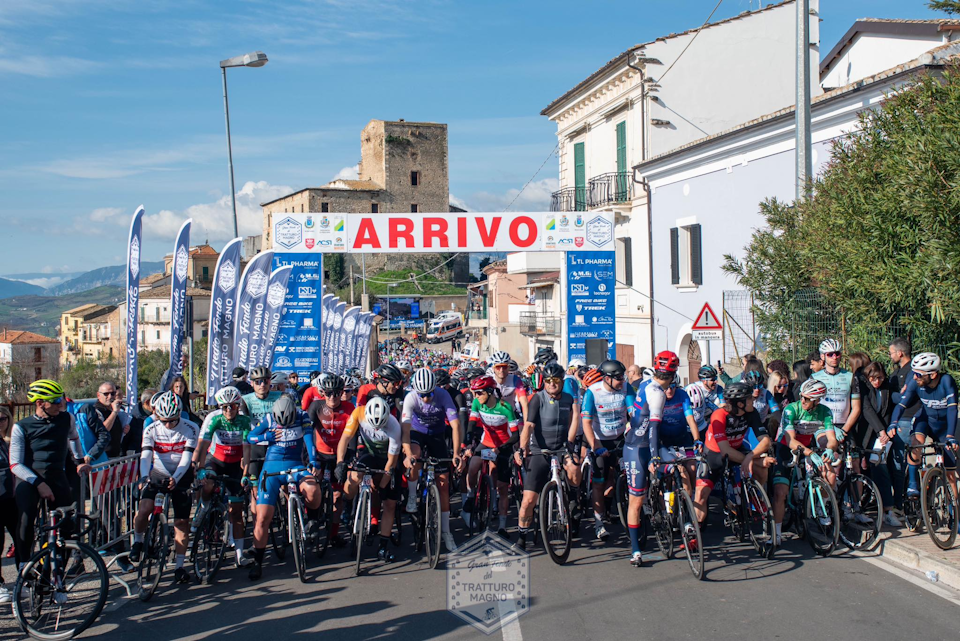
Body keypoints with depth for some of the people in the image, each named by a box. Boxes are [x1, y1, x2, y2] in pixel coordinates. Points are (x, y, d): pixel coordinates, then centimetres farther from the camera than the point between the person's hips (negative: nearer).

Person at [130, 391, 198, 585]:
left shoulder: (191, 429, -13)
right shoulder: (151, 429, -9)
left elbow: (187, 458, -19)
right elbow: (146, 455, -20)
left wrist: (175, 478, -35)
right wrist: (144, 477, -39)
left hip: (181, 477, 0)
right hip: (157, 474, 1)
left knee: (182, 522, -1)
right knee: (145, 508, -25)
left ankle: (179, 567, 9)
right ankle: (137, 542, 4)